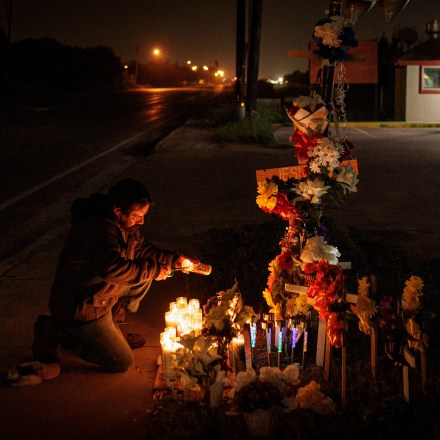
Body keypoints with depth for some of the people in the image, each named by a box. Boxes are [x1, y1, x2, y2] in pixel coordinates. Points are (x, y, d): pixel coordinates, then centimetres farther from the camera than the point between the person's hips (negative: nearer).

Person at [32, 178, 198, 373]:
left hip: (103, 291, 9)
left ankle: (111, 323, 10)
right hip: (80, 308, -9)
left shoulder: (125, 224, -2)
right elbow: (113, 268, -47)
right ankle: (55, 332, 4)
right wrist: (154, 270, -34)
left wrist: (174, 260, -3)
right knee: (121, 362, -1)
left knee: (146, 276, 3)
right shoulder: (98, 229, -32)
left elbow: (142, 248, 13)